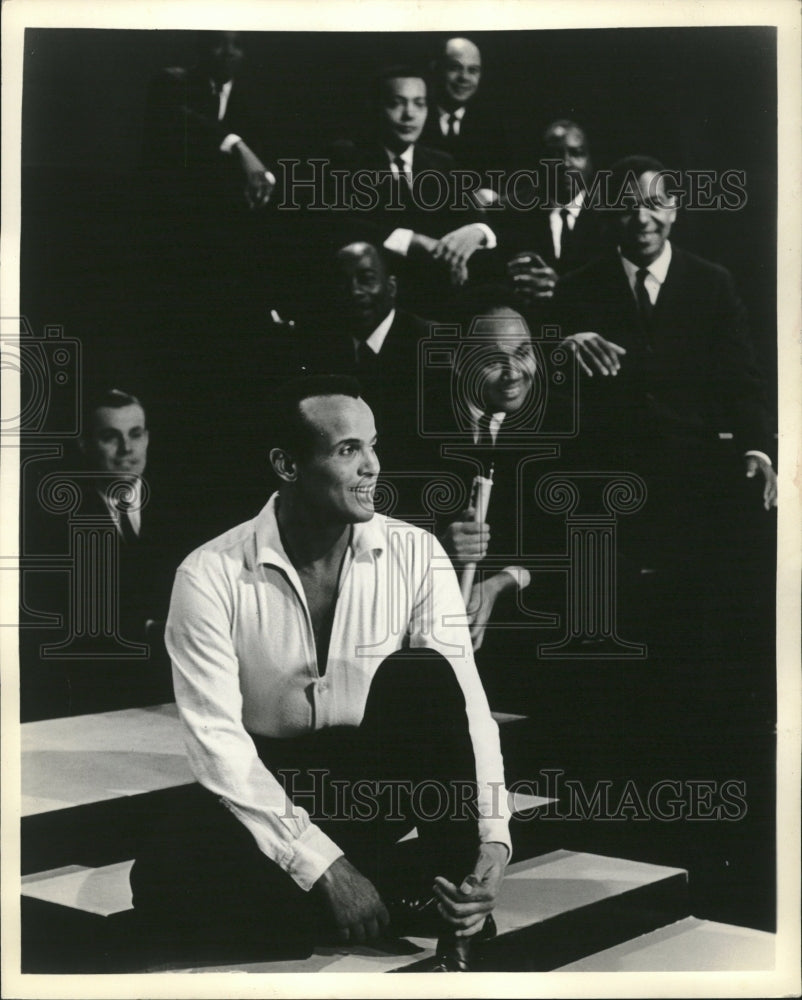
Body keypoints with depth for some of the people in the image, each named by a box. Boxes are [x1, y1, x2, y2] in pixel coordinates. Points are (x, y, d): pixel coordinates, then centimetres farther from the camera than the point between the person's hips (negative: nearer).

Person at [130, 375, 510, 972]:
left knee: (424, 674, -29)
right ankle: (418, 893, -18)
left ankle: (458, 918, -20)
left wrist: (493, 836, -29)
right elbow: (216, 737, -20)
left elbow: (464, 697, -14)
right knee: (165, 884, -30)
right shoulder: (212, 575, -17)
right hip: (265, 787, 0)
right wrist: (323, 865, -27)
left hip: (378, 782, 1)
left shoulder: (416, 556, -11)